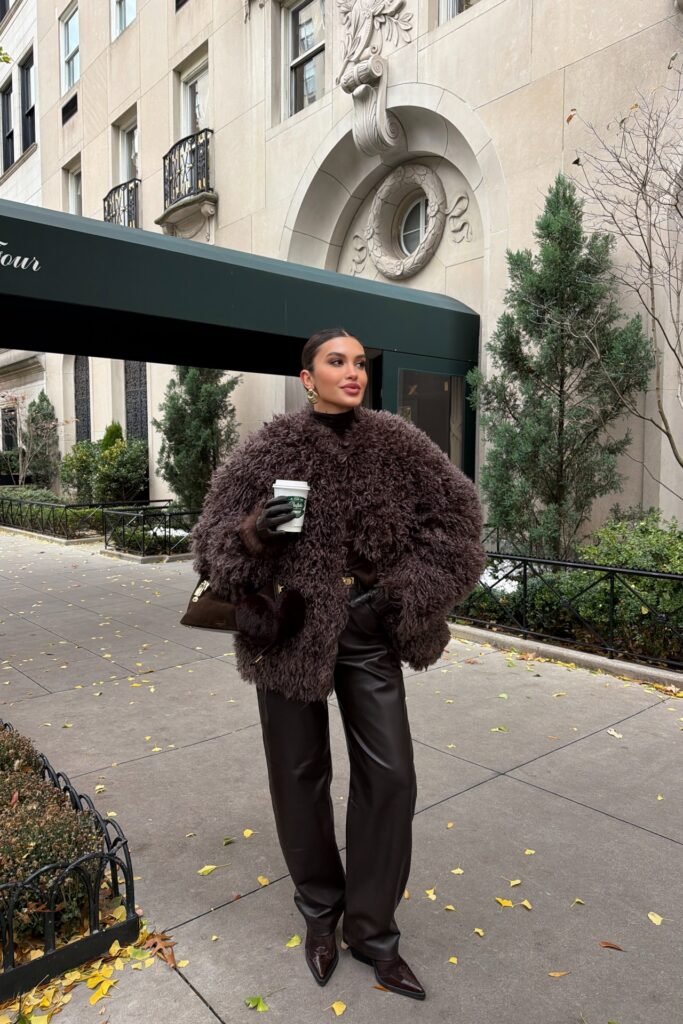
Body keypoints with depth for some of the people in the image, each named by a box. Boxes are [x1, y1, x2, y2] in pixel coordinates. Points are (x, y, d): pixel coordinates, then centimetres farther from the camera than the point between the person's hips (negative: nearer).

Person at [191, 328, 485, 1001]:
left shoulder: (396, 443, -2)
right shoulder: (271, 448, -6)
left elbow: (456, 510, 5)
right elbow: (216, 532, -1)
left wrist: (413, 586, -5)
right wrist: (252, 533, -24)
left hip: (368, 628, 2)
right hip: (290, 626, -1)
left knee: (389, 774, 5)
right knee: (300, 772, 12)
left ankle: (371, 929, 29)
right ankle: (320, 912, 38)